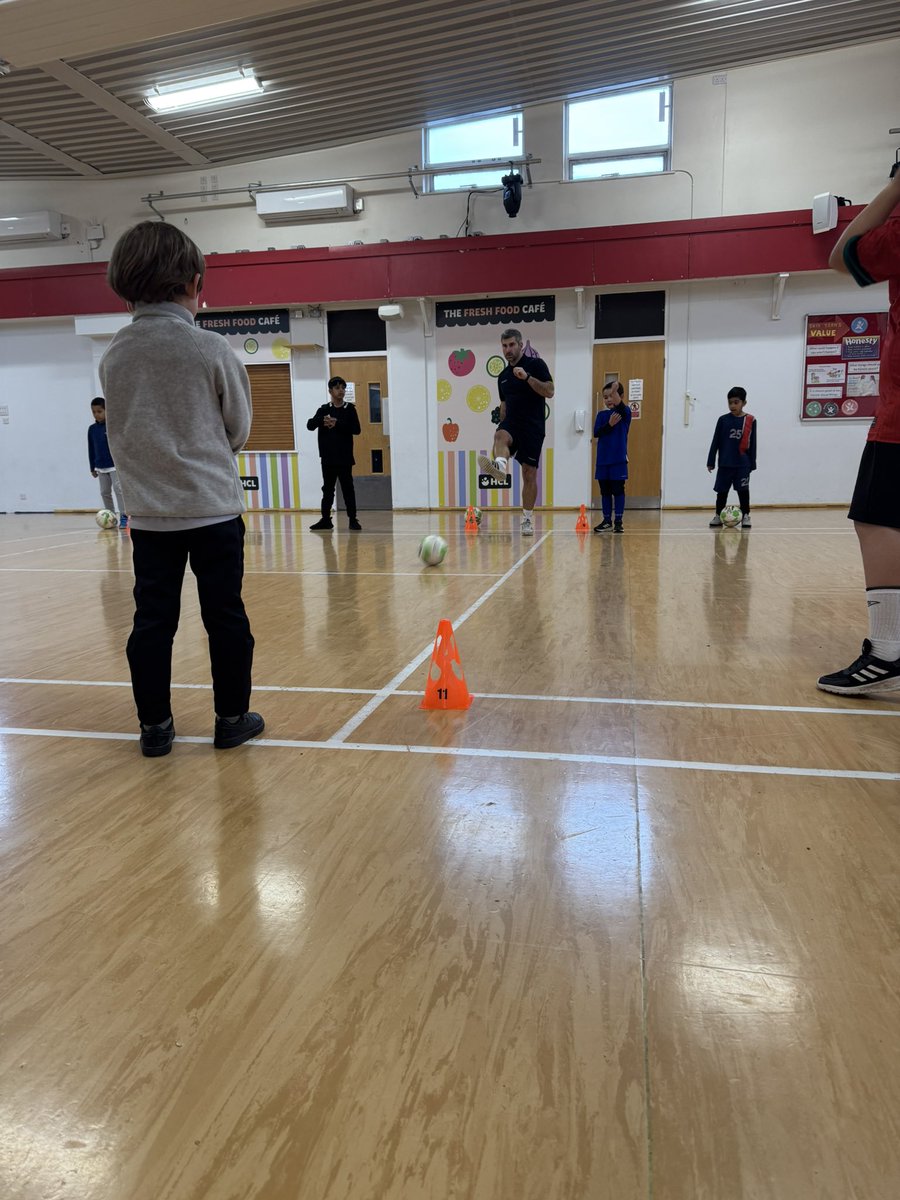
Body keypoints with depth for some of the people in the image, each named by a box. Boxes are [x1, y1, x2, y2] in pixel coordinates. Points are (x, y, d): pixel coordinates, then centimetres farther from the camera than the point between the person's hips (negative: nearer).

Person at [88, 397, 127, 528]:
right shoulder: (92, 429, 5)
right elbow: (91, 449, 10)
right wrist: (92, 468, 11)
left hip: (115, 465, -5)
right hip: (101, 467, 5)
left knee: (119, 489, -13)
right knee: (105, 492, 8)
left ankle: (123, 517, -13)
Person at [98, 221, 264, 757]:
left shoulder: (114, 357, 2)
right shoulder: (211, 348, -8)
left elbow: (121, 435, 11)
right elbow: (239, 429, 2)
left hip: (149, 512, 4)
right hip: (213, 508, -3)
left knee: (153, 620, 9)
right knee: (226, 617, 7)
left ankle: (155, 726, 17)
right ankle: (232, 718, 17)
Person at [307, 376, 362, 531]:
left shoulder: (350, 409, 3)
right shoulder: (324, 410, 7)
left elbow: (356, 429, -7)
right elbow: (310, 425, -4)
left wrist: (337, 423, -17)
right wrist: (322, 421, -23)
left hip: (345, 458, -2)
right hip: (328, 458, 2)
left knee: (348, 489, -1)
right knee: (327, 489, 8)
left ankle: (352, 520, 4)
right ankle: (326, 520, 14)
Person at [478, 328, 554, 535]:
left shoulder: (536, 364, 0)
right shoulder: (503, 376, 17)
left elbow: (549, 392, -10)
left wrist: (527, 377, -21)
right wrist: (501, 426, 21)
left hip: (533, 426, -3)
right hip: (511, 423, 3)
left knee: (529, 473, -2)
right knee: (500, 435, -34)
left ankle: (528, 519, 9)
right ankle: (500, 466, -66)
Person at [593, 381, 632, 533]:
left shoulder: (624, 412, -3)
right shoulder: (602, 415, 7)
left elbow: (621, 406, -27)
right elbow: (596, 433, -4)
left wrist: (615, 391, -44)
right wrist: (610, 424, -20)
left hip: (619, 459, -4)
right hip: (603, 459, 4)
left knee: (618, 490, 0)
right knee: (605, 491, 9)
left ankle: (618, 521, 5)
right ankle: (607, 520, 17)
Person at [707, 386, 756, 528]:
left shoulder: (750, 420, -1)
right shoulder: (723, 420, 1)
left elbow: (752, 443, 4)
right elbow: (715, 441, 4)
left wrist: (752, 464, 3)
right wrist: (711, 461, 1)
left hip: (743, 464, -1)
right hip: (725, 463, 1)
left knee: (743, 490, 1)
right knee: (722, 491, 5)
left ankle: (745, 516, 10)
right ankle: (718, 516, 16)